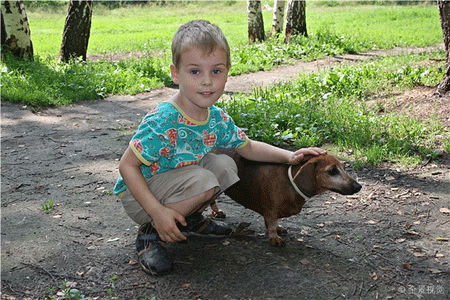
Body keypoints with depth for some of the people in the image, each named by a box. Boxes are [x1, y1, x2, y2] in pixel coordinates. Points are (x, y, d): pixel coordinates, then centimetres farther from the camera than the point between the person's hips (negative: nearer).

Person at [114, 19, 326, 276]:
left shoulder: (217, 119, -8)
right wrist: (157, 212, -31)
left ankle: (190, 217, 12)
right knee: (203, 181, -28)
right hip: (139, 195, -7)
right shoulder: (162, 122, -31)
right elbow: (127, 166, -25)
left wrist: (289, 156, -3)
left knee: (225, 166, -7)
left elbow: (248, 148, 9)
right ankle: (150, 233, -10)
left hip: (175, 182, 7)